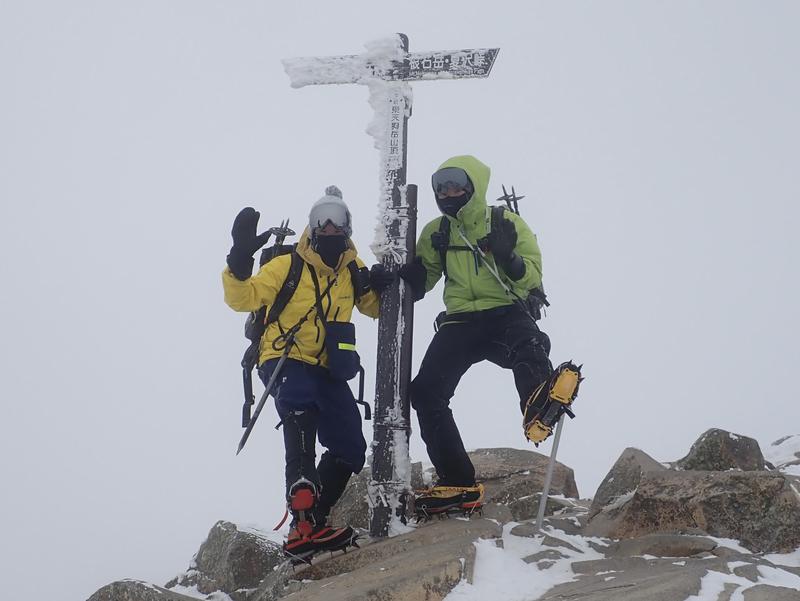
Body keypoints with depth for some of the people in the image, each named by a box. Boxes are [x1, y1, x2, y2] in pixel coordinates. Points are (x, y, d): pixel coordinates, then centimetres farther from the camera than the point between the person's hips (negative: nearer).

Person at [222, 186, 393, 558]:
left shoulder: (353, 272, 10)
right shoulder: (288, 266, -3)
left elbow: (376, 309, 21)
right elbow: (243, 298, -10)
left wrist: (378, 287, -3)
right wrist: (240, 262, -29)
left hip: (328, 370, 6)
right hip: (285, 362, -6)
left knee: (350, 449, 3)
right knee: (301, 420, -34)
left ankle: (310, 526, 19)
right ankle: (305, 523, -46)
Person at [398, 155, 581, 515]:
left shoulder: (506, 224, 3)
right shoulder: (436, 233, 13)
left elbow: (533, 276, -1)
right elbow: (418, 280, 21)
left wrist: (509, 258, -21)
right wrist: (395, 280, -1)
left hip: (505, 313, -3)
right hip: (460, 321, 4)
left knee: (527, 343, -38)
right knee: (426, 391, -15)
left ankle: (540, 404, -70)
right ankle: (458, 484, -12)